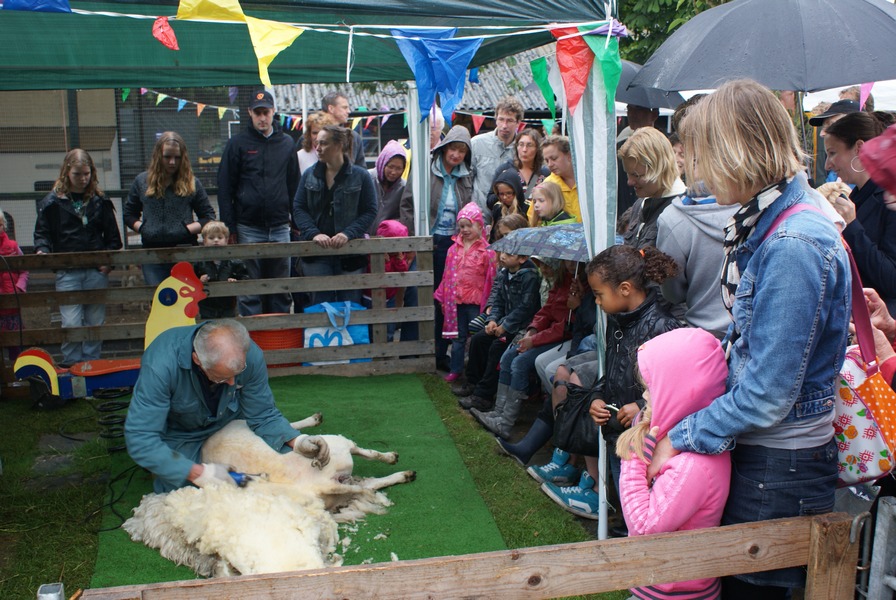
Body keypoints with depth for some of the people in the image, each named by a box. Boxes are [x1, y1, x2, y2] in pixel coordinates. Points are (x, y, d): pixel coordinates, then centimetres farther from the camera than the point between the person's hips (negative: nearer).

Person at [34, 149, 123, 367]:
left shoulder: (100, 201, 7)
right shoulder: (52, 202, 2)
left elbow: (113, 236, 11)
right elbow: (42, 232, 6)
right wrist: (42, 250, -13)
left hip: (97, 270, 2)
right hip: (67, 273, -2)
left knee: (95, 323, 8)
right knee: (71, 324, -8)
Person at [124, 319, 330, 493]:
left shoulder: (250, 356, -28)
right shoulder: (160, 365, -38)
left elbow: (263, 415, -14)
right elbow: (140, 438, -36)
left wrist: (296, 441, -32)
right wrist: (197, 472, -42)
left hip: (230, 421, 2)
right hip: (180, 434, -2)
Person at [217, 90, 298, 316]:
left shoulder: (286, 143, 10)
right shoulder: (238, 143, 2)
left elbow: (294, 185, 13)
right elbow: (225, 188, 0)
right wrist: (229, 228, -5)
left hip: (280, 228, 2)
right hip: (248, 229, -2)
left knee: (282, 289, 8)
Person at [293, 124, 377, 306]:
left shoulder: (360, 176, -1)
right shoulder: (309, 175, 7)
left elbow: (370, 211, -4)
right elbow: (298, 209, 3)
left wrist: (348, 233, -19)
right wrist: (314, 233, -14)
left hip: (350, 253, -2)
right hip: (316, 253, 2)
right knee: (320, 303, 1)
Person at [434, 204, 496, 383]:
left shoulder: (487, 251, -8)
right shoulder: (454, 249, 8)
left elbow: (492, 277, -7)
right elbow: (447, 274, 13)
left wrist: (490, 303, -10)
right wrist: (443, 297, 12)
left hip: (476, 301, -5)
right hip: (456, 301, 5)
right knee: (458, 336, 14)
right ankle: (455, 369, 25)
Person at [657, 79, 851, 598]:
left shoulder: (794, 247, -26)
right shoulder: (766, 223, 4)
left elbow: (767, 394, -25)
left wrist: (680, 439, -15)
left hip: (779, 468, -8)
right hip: (756, 449, 9)